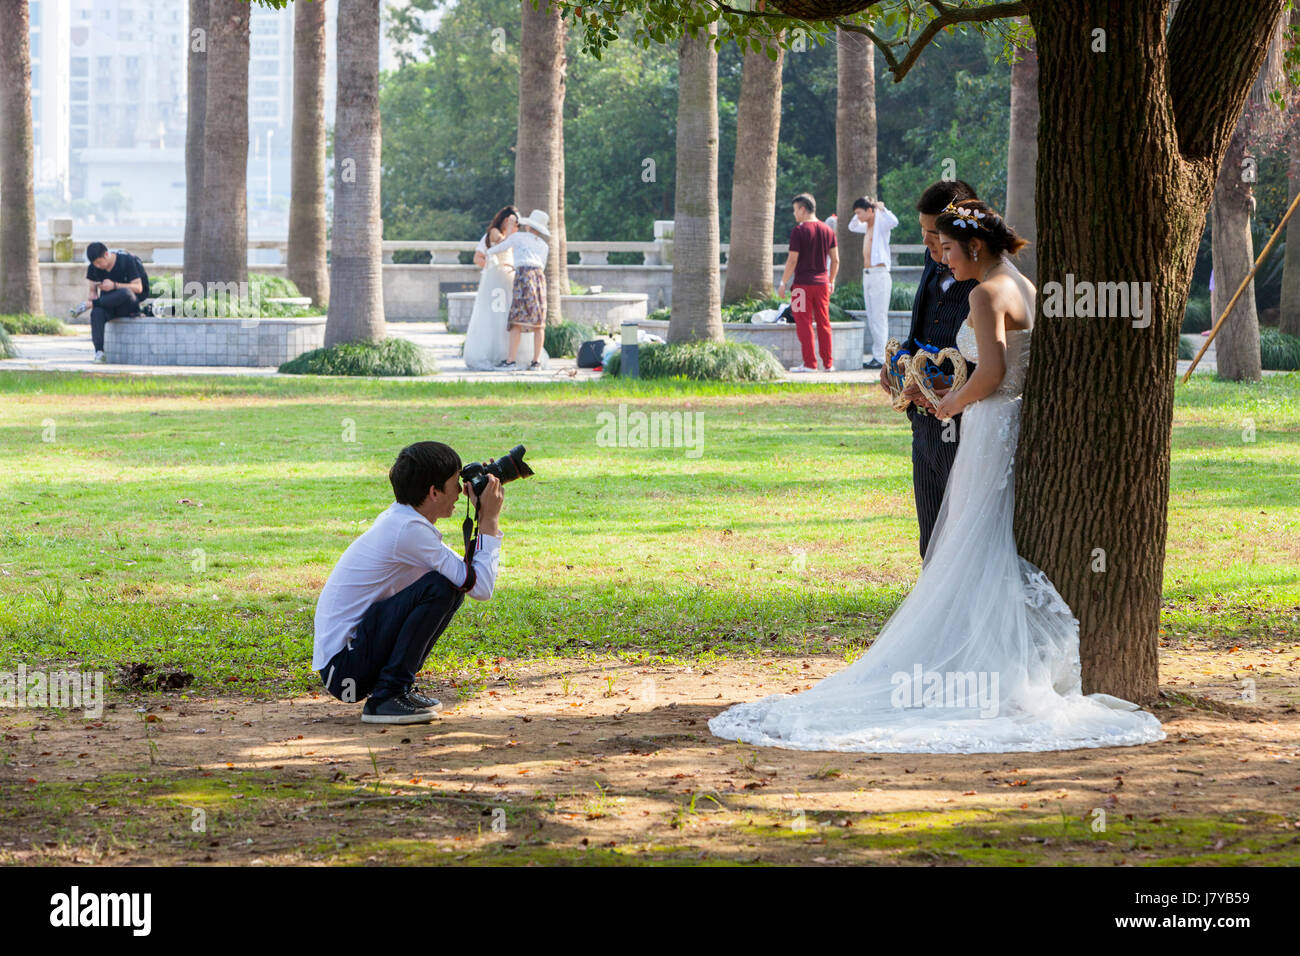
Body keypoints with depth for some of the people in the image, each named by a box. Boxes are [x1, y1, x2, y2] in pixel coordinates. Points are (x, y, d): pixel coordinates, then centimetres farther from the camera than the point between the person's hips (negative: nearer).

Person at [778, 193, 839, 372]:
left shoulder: (799, 231, -11)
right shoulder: (827, 230, 7)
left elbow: (792, 260, -12)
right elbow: (835, 259, 11)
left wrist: (783, 284, -6)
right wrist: (831, 281, 22)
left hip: (803, 283, -6)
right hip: (822, 283, 6)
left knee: (804, 323, -1)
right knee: (823, 323, 11)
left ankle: (810, 363, -4)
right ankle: (828, 362, 13)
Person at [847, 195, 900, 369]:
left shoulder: (881, 224, -8)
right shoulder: (868, 226, 16)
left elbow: (894, 221, -31)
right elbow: (852, 227, 36)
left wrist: (882, 208, -16)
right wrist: (859, 214, 19)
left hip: (879, 274, -9)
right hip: (867, 275, 9)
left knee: (879, 317, -10)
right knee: (871, 318, 8)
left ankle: (880, 357, -12)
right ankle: (877, 356, 10)